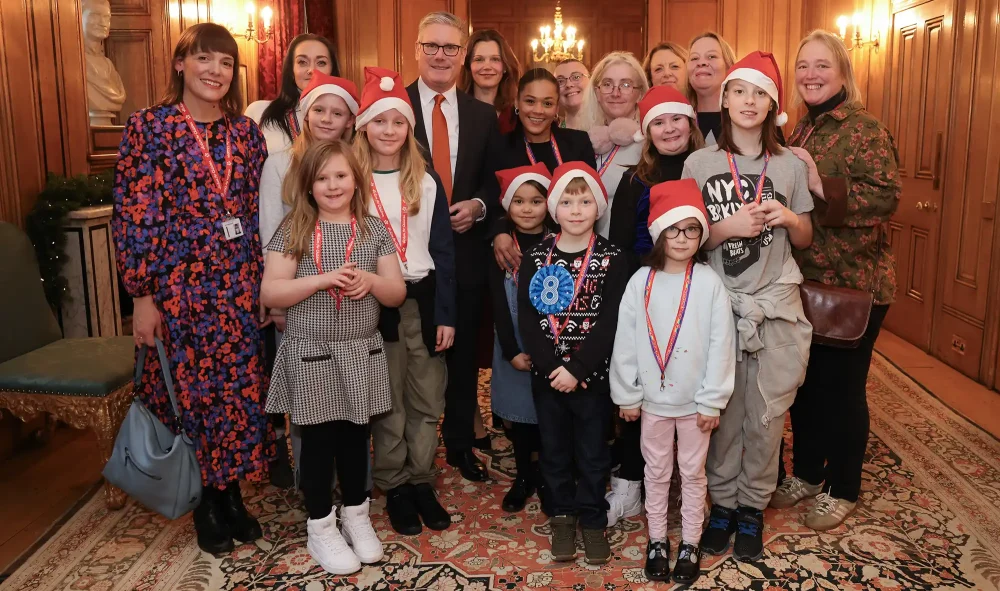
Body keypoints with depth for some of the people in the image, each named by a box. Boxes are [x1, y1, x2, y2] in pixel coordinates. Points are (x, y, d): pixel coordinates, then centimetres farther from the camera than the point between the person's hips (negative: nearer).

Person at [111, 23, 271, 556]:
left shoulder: (245, 131, 7)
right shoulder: (149, 127, -5)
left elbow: (259, 212, 10)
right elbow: (134, 216, -8)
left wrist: (267, 281, 8)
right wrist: (142, 296, -11)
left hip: (241, 281, 4)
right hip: (180, 282, -4)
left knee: (240, 386, 9)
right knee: (194, 388, 6)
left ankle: (231, 492, 28)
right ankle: (204, 502, 25)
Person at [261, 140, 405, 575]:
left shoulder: (373, 229, 3)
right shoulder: (294, 229, -5)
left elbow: (397, 294, 3)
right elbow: (270, 293, -11)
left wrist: (371, 281, -18)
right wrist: (323, 279, -22)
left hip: (362, 353, 3)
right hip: (311, 355, -2)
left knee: (356, 435, 14)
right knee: (318, 440, 8)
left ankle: (356, 515, 33)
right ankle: (321, 528, 24)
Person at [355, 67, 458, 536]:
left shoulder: (426, 183, 5)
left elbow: (443, 251, 5)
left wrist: (446, 314, -1)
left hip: (423, 300, 2)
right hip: (374, 304, -2)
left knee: (427, 400, 7)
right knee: (387, 404, 6)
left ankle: (421, 482, 22)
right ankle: (394, 487, 20)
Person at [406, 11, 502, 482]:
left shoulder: (483, 115, 7)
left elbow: (497, 182, 9)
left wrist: (478, 205, -10)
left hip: (466, 252, 3)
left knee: (464, 353, 13)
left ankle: (461, 442, 31)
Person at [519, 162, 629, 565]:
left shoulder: (611, 260, -6)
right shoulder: (536, 258, 0)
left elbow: (610, 322, -13)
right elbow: (526, 318, -6)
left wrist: (577, 369, -19)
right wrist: (551, 367, -16)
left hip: (592, 376, -2)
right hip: (546, 376, 2)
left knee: (592, 452, 10)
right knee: (554, 449, 14)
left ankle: (593, 519, 28)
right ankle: (563, 514, 32)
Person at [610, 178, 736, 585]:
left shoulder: (710, 283, -10)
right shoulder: (641, 282, -7)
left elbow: (721, 345, -9)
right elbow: (625, 342, -3)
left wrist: (712, 401, -8)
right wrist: (627, 396, -1)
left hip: (695, 401, -1)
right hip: (653, 399, 1)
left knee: (693, 473, 14)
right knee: (656, 472, 16)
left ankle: (690, 544, 30)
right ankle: (657, 540, 32)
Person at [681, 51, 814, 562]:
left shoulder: (790, 166, 5)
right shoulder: (699, 163, 0)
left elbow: (804, 240, 12)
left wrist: (789, 218, -9)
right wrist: (730, 226, -15)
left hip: (775, 306, 1)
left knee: (767, 414, 5)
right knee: (722, 410, 6)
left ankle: (752, 505, 24)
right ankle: (722, 502, 25)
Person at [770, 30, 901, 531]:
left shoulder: (863, 128, -11)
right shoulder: (802, 130, 12)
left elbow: (886, 197, -22)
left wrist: (821, 185, -31)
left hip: (852, 283, -7)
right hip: (805, 279, 7)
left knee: (841, 384, 4)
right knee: (803, 377, 15)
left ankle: (841, 489, 22)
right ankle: (806, 472, 32)